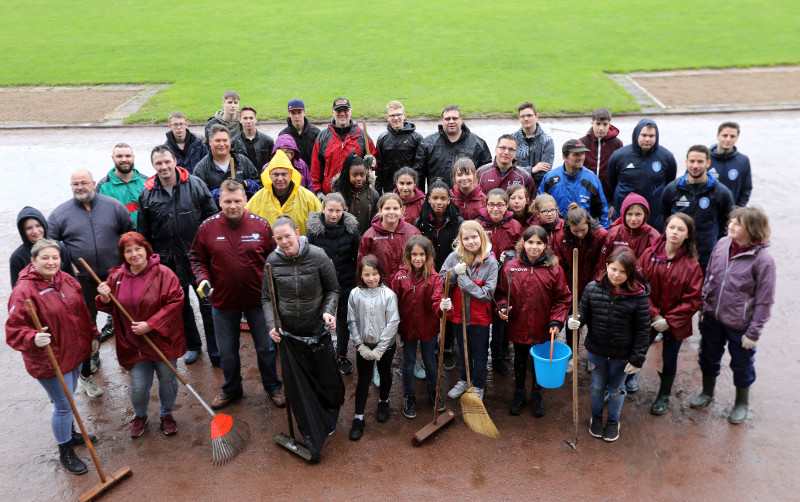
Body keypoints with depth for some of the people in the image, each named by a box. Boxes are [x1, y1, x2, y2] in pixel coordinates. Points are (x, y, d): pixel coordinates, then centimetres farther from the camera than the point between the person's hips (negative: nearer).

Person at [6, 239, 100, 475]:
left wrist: (93, 335, 15)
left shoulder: (67, 280, 2)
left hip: (75, 352, 7)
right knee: (63, 405, 2)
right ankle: (65, 453, 21)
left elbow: (82, 311, 13)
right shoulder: (24, 291, -21)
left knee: (67, 399, 25)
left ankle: (69, 433, 48)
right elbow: (14, 329, -21)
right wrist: (33, 339, -39)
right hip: (49, 360, -7)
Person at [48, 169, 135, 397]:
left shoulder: (114, 206, -1)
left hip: (116, 276, 1)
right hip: (83, 280, 0)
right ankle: (85, 375, 18)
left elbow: (130, 233, 8)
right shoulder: (60, 214, -1)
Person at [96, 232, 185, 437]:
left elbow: (175, 302, -16)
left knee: (167, 380, 12)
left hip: (162, 340, -2)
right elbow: (111, 310, 12)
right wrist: (105, 299, -12)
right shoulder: (116, 277, 2)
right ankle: (140, 416, 36)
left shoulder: (163, 273, -11)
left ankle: (166, 415, 39)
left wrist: (150, 324, -19)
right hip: (133, 343, 2)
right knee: (138, 387, 4)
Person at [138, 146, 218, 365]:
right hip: (168, 260, 3)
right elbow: (144, 232, 10)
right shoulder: (147, 194, 1)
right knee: (180, 305, 14)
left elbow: (212, 217, 1)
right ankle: (192, 345, 33)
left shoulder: (195, 184, -4)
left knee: (208, 303, 0)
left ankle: (216, 352, 11)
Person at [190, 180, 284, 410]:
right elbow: (197, 259, 3)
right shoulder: (207, 227, -8)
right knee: (227, 351, 17)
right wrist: (203, 279, -14)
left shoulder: (261, 225, -8)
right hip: (223, 301, 1)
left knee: (266, 347, 15)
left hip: (257, 299, -1)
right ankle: (231, 390, 42)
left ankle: (273, 387, 37)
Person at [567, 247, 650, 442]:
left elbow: (643, 330, -12)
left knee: (615, 390, 20)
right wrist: (574, 320, -23)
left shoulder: (638, 296, -18)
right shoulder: (593, 288, -12)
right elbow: (583, 312, 1)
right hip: (596, 351, 2)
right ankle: (596, 417, 48)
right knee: (597, 386, 23)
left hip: (621, 355, -2)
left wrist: (637, 359, -11)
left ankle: (613, 421, 45)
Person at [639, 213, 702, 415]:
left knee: (669, 360, 17)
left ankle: (664, 396, 41)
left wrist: (669, 320, -14)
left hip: (675, 323, 0)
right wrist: (654, 315, -14)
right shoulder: (649, 255, -9)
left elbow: (693, 300, -10)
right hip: (647, 320, 0)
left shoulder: (691, 264, -12)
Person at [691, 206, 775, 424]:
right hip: (712, 317, 5)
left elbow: (764, 301, -15)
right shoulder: (722, 244, -7)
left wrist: (754, 333, -13)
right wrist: (703, 306, 9)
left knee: (742, 365, 16)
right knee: (708, 356, 23)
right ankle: (707, 392, 48)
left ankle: (742, 403, 41)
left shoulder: (763, 260, -21)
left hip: (739, 324, -4)